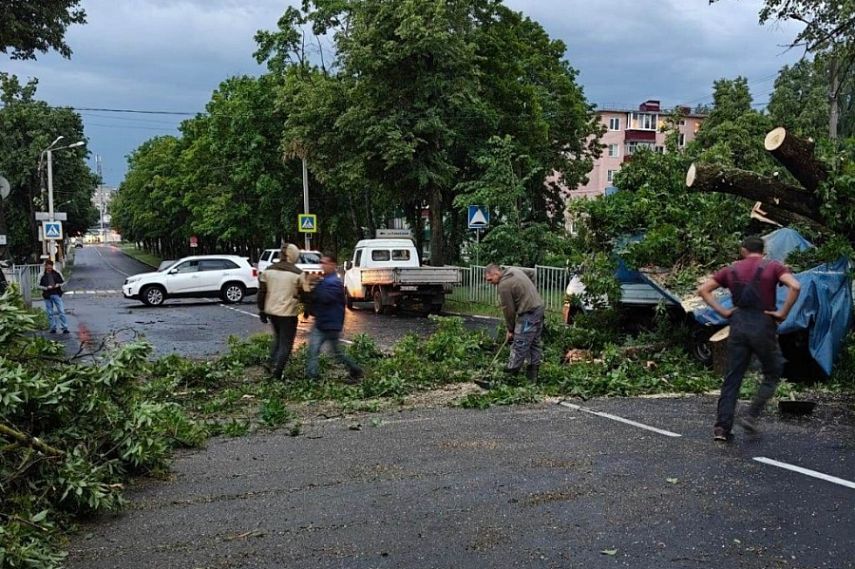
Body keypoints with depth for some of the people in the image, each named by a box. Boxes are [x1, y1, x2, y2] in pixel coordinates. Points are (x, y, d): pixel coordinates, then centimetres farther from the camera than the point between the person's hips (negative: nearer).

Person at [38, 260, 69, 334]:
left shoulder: (57, 273, 2)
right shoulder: (41, 275, 0)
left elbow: (63, 281, 10)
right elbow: (39, 285, 3)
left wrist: (58, 285, -10)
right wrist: (46, 288, -13)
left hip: (57, 294, 0)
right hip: (47, 296, 0)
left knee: (61, 311, -5)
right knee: (50, 313, 6)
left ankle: (65, 328, -4)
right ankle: (53, 328, 14)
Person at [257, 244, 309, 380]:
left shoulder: (268, 270, 2)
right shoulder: (297, 274, -12)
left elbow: (261, 292, 4)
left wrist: (262, 311, 12)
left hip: (271, 311, 5)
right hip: (288, 313, -5)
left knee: (277, 339, 25)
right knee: (286, 344, 6)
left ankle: (272, 366, 25)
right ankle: (277, 371, 2)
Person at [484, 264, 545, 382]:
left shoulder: (504, 285, -16)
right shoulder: (514, 270, 11)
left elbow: (508, 309, -10)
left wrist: (510, 329, 1)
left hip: (528, 313, -10)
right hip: (539, 307, 10)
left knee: (519, 344, -4)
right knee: (534, 342, 15)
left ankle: (512, 373, 2)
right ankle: (533, 372, 22)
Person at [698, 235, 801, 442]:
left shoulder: (731, 270, 11)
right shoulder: (773, 267, 1)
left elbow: (703, 290, 8)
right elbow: (795, 287, -16)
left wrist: (723, 311, 6)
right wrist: (783, 313, -8)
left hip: (738, 324, 3)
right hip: (763, 326, -3)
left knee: (732, 378, 7)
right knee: (772, 374, 15)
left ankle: (722, 426, 3)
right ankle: (750, 416, 3)